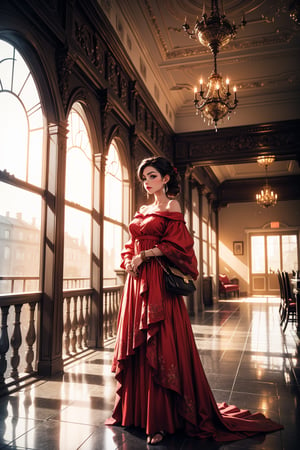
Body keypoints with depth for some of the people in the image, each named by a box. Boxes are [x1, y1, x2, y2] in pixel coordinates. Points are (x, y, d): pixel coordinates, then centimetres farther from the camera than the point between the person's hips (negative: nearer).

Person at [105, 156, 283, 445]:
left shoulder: (172, 206, -1)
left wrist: (144, 255, -13)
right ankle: (132, 411, 24)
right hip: (136, 281, 7)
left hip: (158, 283, -7)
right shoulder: (142, 210, 19)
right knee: (134, 347, 10)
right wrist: (128, 260, 1)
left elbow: (175, 245, -10)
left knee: (159, 349, -5)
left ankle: (160, 421, 6)